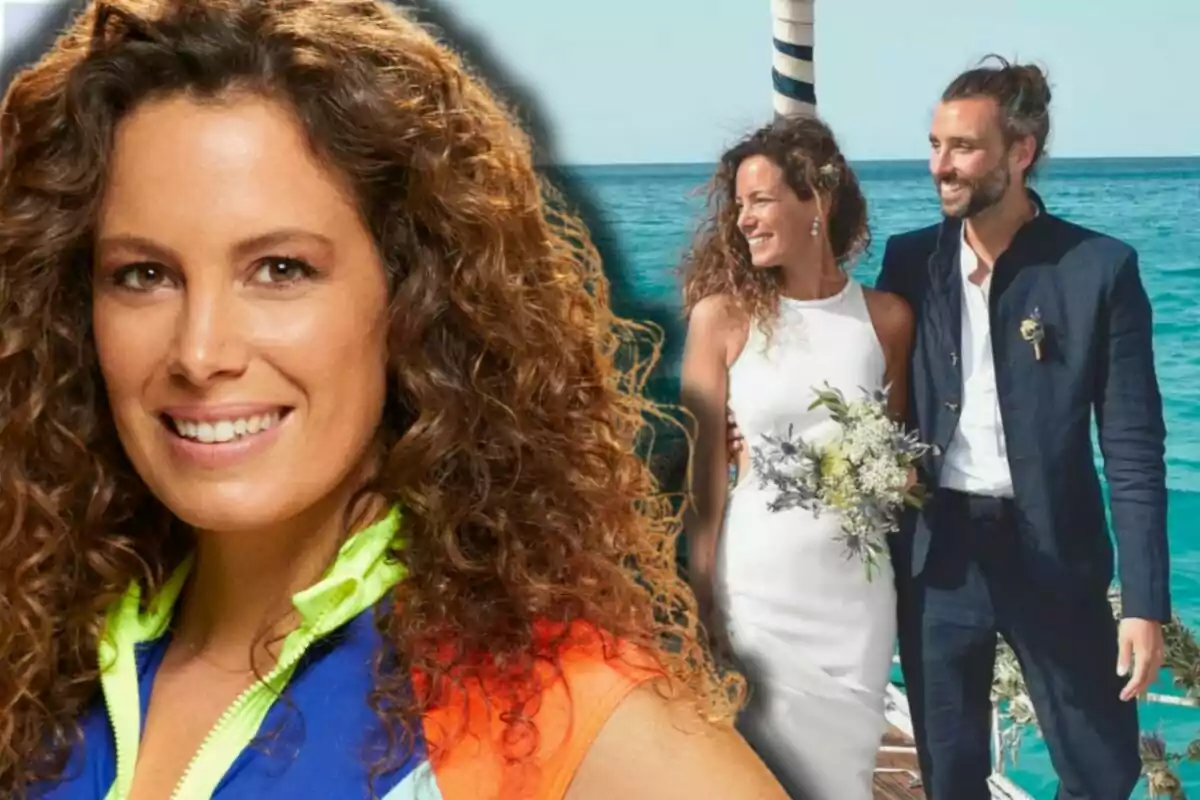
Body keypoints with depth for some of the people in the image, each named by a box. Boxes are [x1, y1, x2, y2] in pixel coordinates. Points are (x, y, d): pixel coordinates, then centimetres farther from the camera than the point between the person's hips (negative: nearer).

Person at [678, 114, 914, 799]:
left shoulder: (888, 317, 0)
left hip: (856, 587, 2)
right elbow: (706, 477, -5)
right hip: (755, 584, -2)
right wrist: (704, 612, -6)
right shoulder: (722, 315, -6)